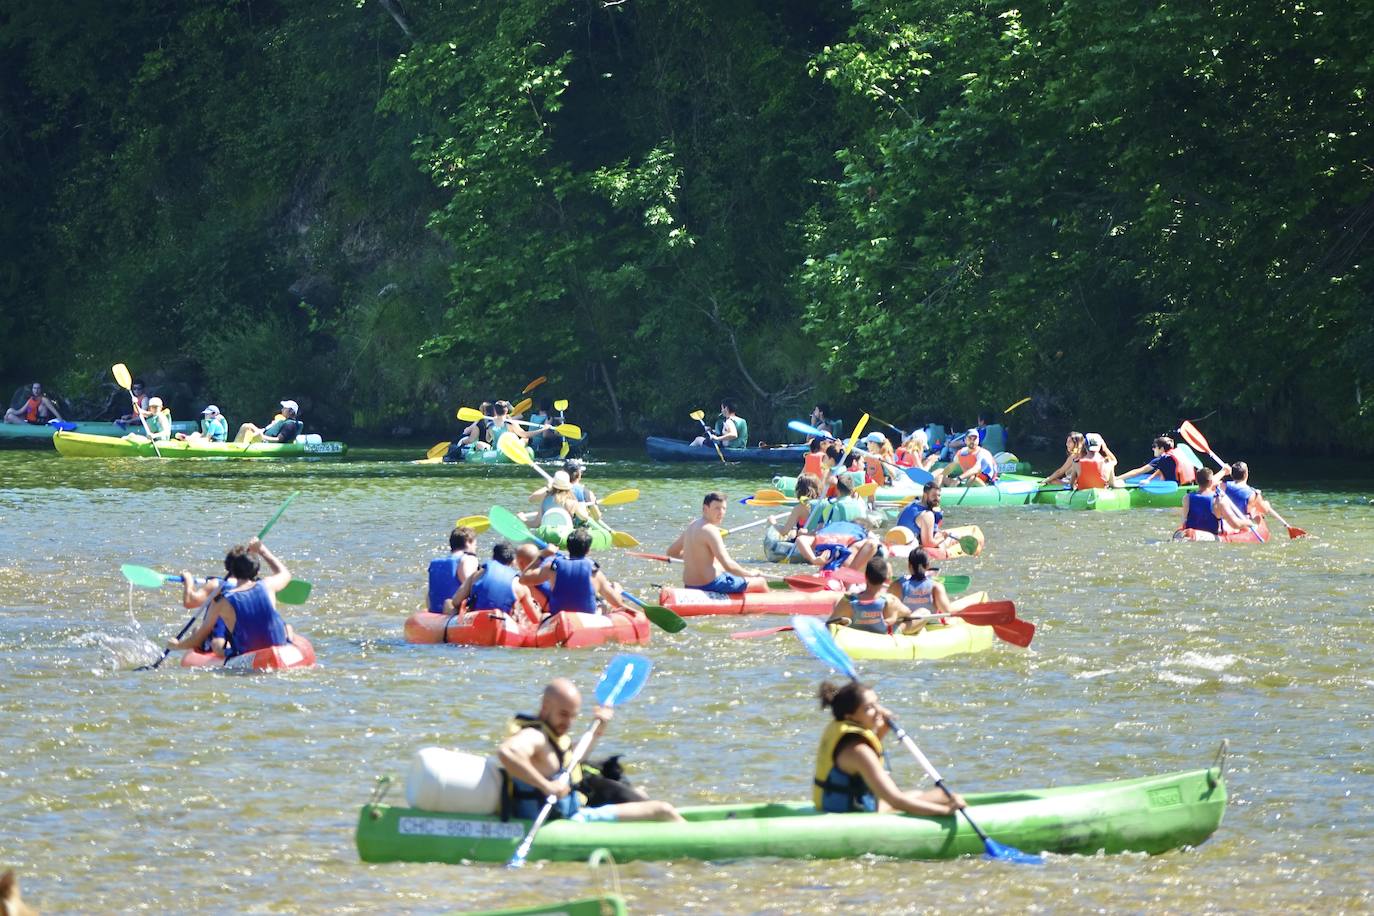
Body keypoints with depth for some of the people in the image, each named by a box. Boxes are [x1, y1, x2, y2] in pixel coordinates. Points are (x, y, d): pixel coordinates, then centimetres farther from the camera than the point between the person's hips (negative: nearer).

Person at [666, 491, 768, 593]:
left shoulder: (692, 526, 8)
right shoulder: (710, 530, -20)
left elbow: (671, 552, 20)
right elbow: (728, 565, -25)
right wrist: (750, 573, -10)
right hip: (711, 584, -10)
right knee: (761, 582, 3)